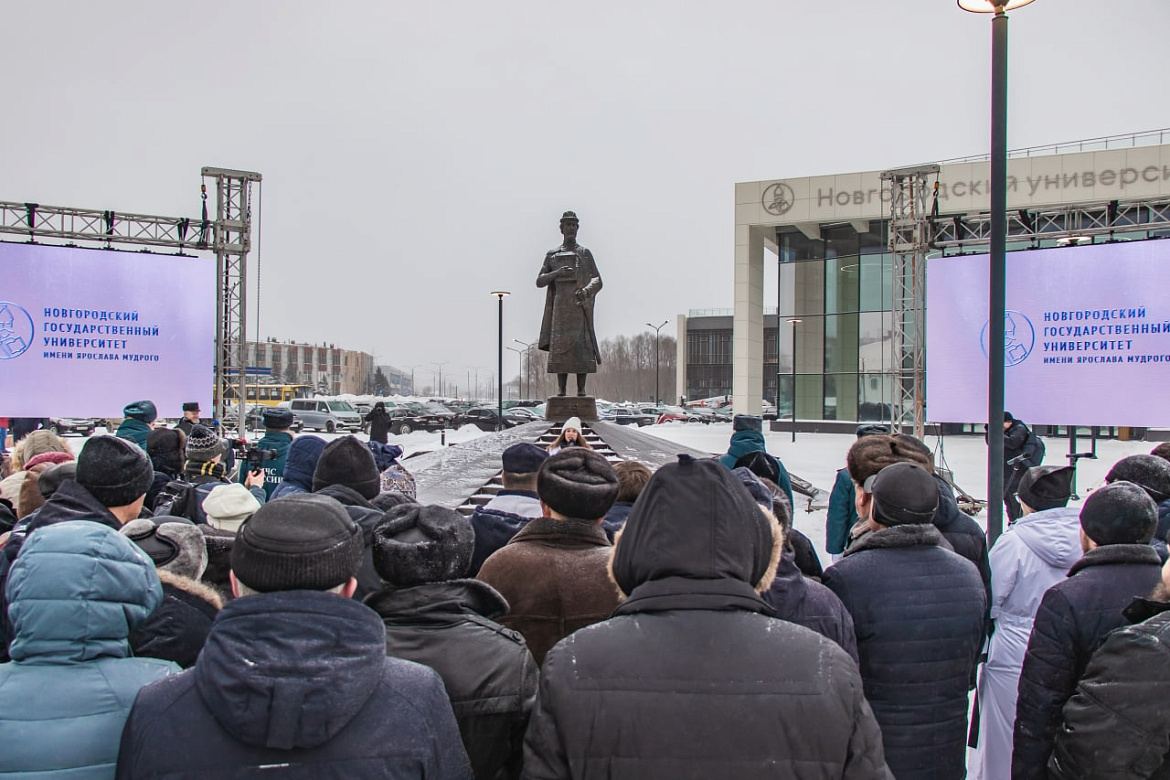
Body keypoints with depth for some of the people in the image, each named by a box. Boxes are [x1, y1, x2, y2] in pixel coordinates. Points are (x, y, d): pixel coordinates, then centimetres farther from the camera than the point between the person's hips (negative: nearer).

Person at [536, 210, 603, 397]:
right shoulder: (552, 255, 17)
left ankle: (581, 389, -8)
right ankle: (561, 389, -5)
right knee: (559, 347, -6)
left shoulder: (585, 253, 14)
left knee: (582, 347, -8)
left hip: (581, 305, -1)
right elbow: (539, 281, 11)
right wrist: (557, 273, -8)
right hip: (560, 306, 1)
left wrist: (586, 290, -15)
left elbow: (597, 280, 7)